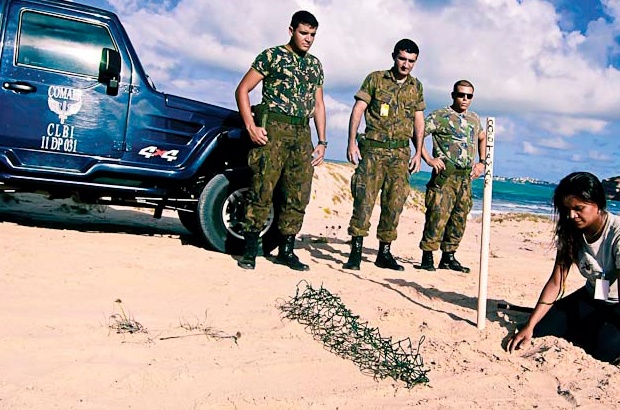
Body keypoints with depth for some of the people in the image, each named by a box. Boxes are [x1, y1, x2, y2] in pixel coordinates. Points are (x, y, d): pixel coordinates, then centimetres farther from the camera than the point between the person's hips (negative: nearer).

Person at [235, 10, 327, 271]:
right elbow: (242, 90, -1)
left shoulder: (315, 65, 19)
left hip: (303, 134, 6)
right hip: (273, 129, -5)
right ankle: (250, 250, 0)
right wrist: (251, 126, -12)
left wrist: (322, 142, 14)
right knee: (262, 190, -8)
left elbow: (318, 104, 22)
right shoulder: (272, 56, 2)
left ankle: (286, 250, 15)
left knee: (298, 196, 4)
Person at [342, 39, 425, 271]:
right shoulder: (375, 79, 3)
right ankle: (356, 250, -4)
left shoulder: (416, 87, 14)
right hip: (373, 148, -3)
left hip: (401, 152, 4)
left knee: (395, 202, 3)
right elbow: (358, 110, -1)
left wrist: (418, 153, 10)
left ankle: (384, 252, 13)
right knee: (365, 197, -10)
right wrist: (352, 142, -10)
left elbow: (419, 121, 17)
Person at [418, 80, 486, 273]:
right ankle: (427, 257, -3)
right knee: (437, 216, -11)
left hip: (466, 177, 7)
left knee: (459, 219, 9)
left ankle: (449, 257, 19)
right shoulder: (440, 116, -3)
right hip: (445, 175, -6)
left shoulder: (474, 118, 17)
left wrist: (481, 162, 21)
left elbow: (483, 139, 34)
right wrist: (428, 159, -14)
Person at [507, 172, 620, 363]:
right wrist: (529, 326, -16)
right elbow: (555, 283, -10)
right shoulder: (570, 233, -8)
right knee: (542, 330, -12)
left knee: (604, 349, -30)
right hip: (591, 299, 5)